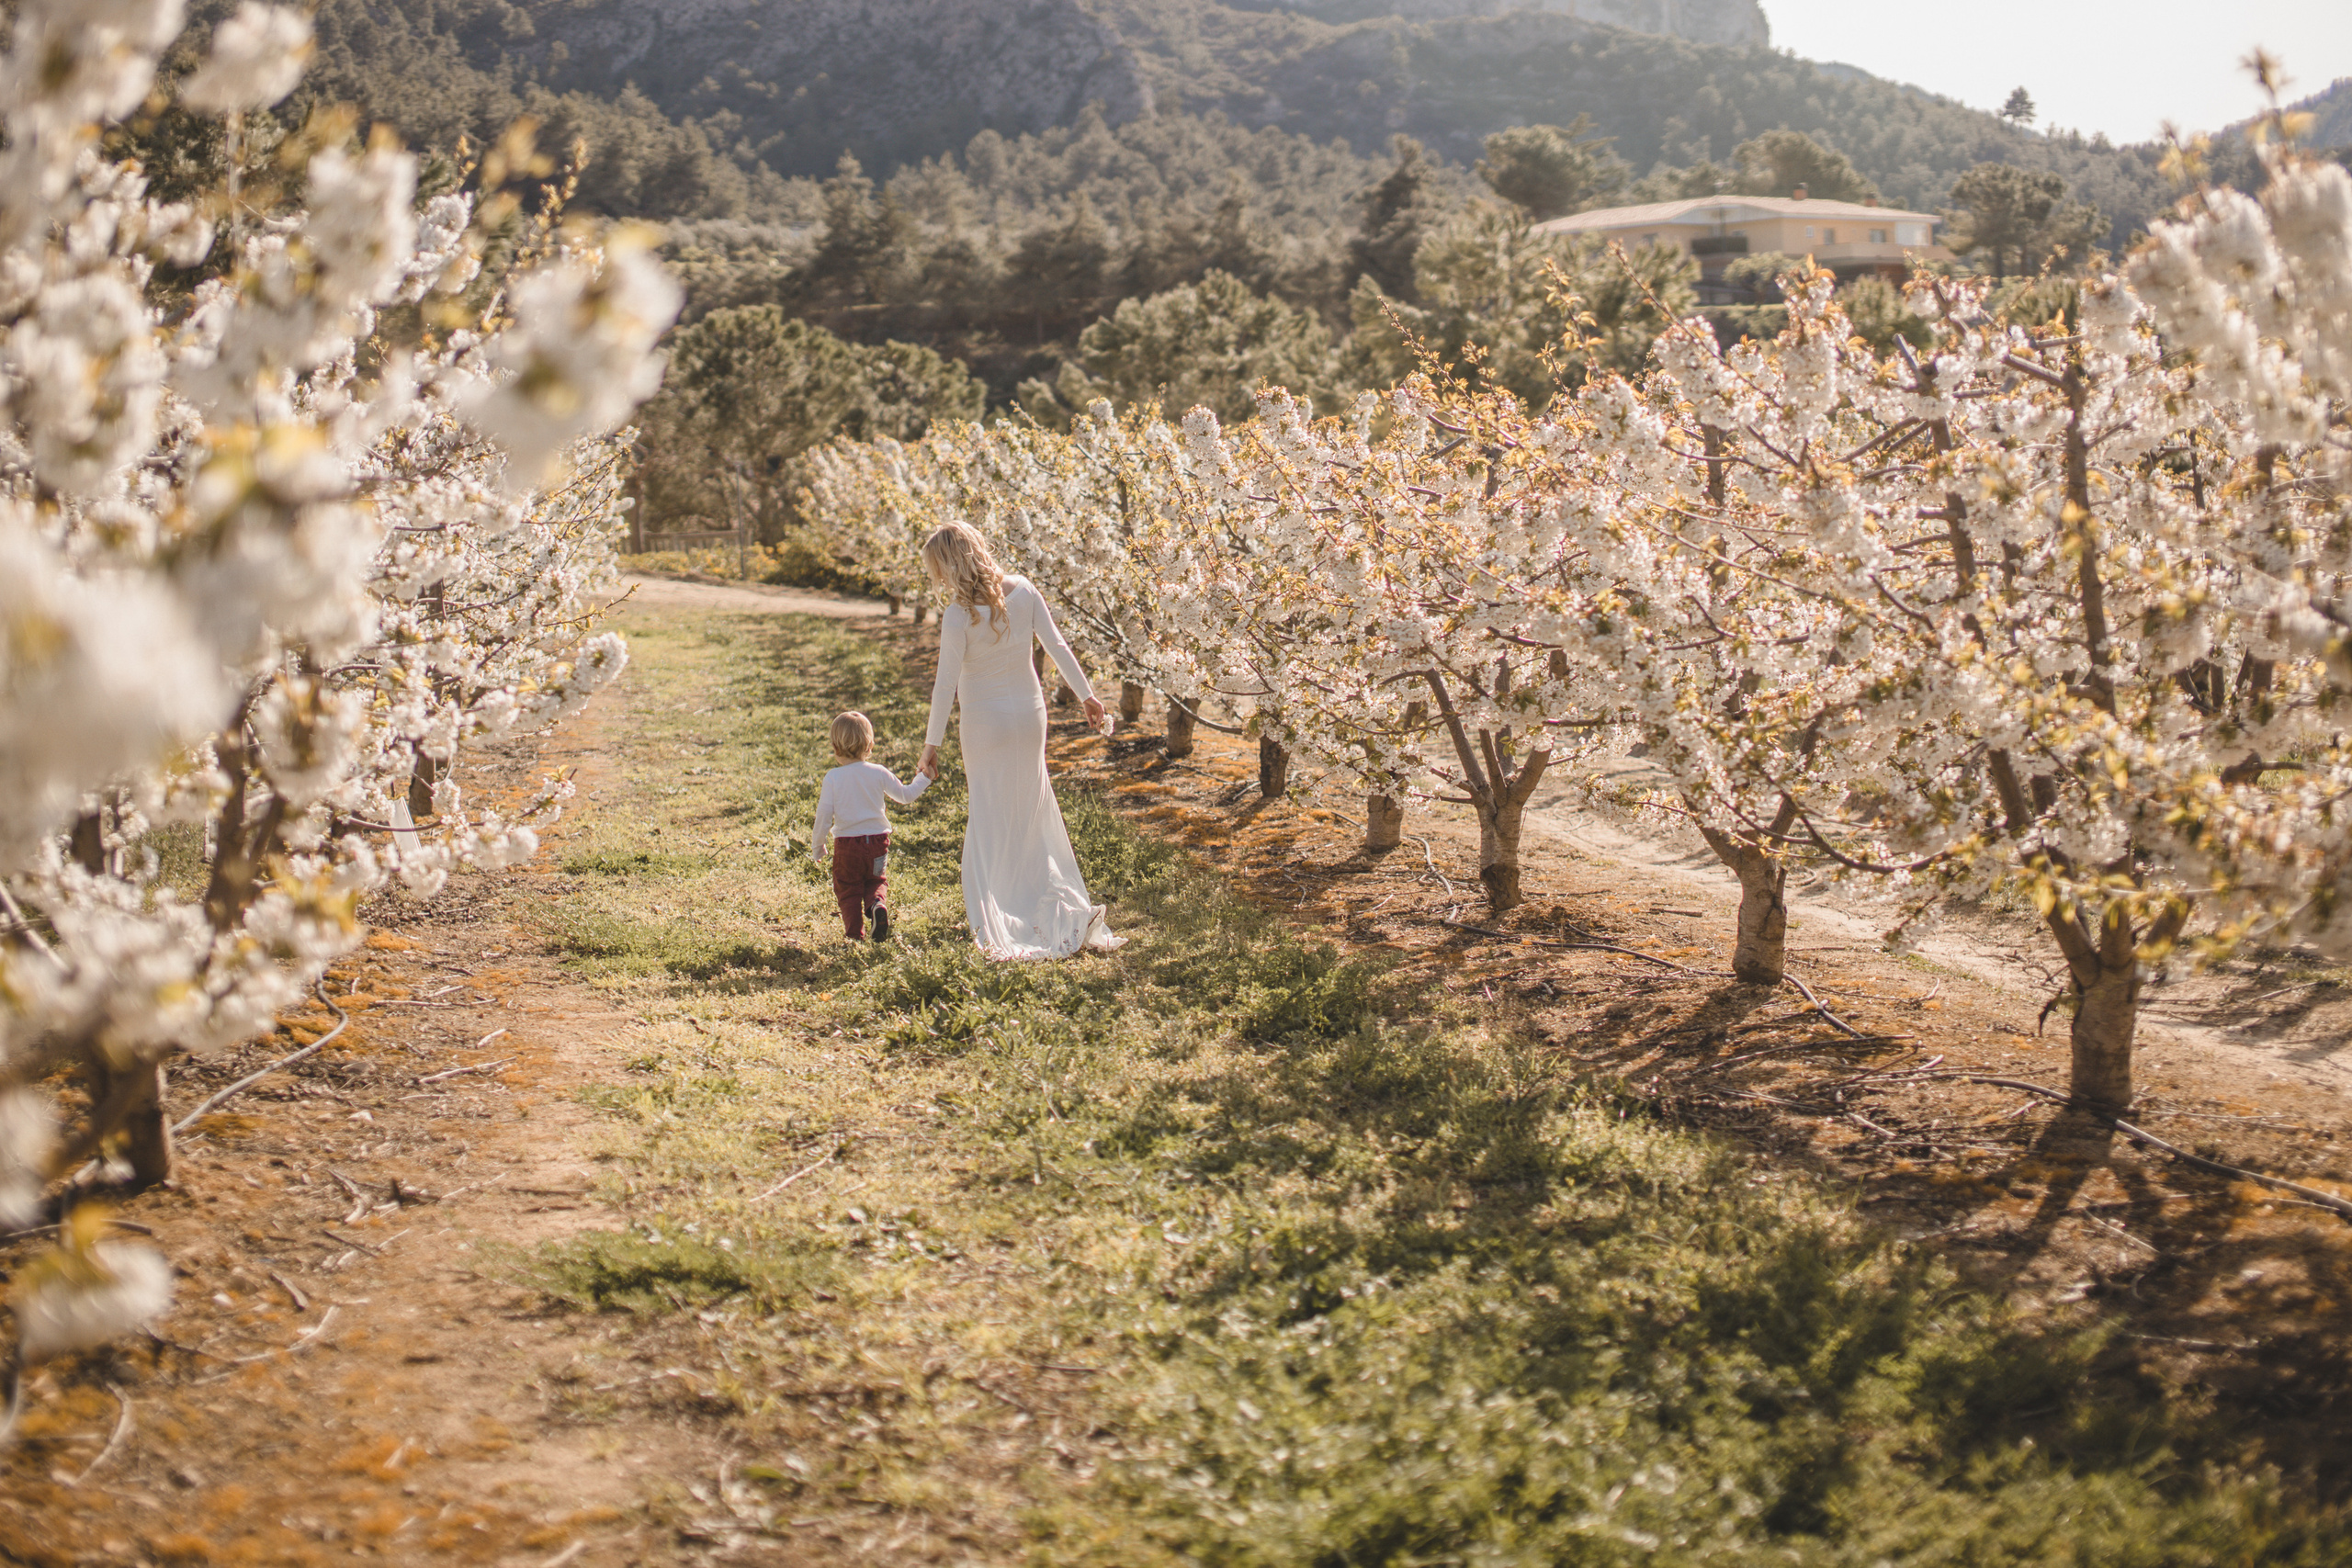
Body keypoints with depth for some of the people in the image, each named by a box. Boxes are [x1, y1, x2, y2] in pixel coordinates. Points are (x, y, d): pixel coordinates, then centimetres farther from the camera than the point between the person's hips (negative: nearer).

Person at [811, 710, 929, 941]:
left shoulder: (833, 778, -9)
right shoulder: (879, 773, -4)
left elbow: (824, 816, -8)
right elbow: (906, 796, 8)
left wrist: (817, 848, 4)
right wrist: (924, 778, 25)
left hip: (846, 844, -2)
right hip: (878, 841, 2)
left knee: (848, 890, 11)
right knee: (877, 881, 20)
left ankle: (855, 933, -1)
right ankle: (878, 904, -12)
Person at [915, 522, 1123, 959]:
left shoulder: (958, 614, -21)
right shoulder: (1022, 590, -7)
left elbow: (946, 684, -19)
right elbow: (1057, 647, -3)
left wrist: (932, 744, -12)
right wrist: (1086, 694, 7)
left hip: (986, 722, -5)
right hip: (1029, 713, 5)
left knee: (990, 821, 7)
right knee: (1035, 813, 19)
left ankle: (992, 919, 9)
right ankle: (1069, 909, 24)